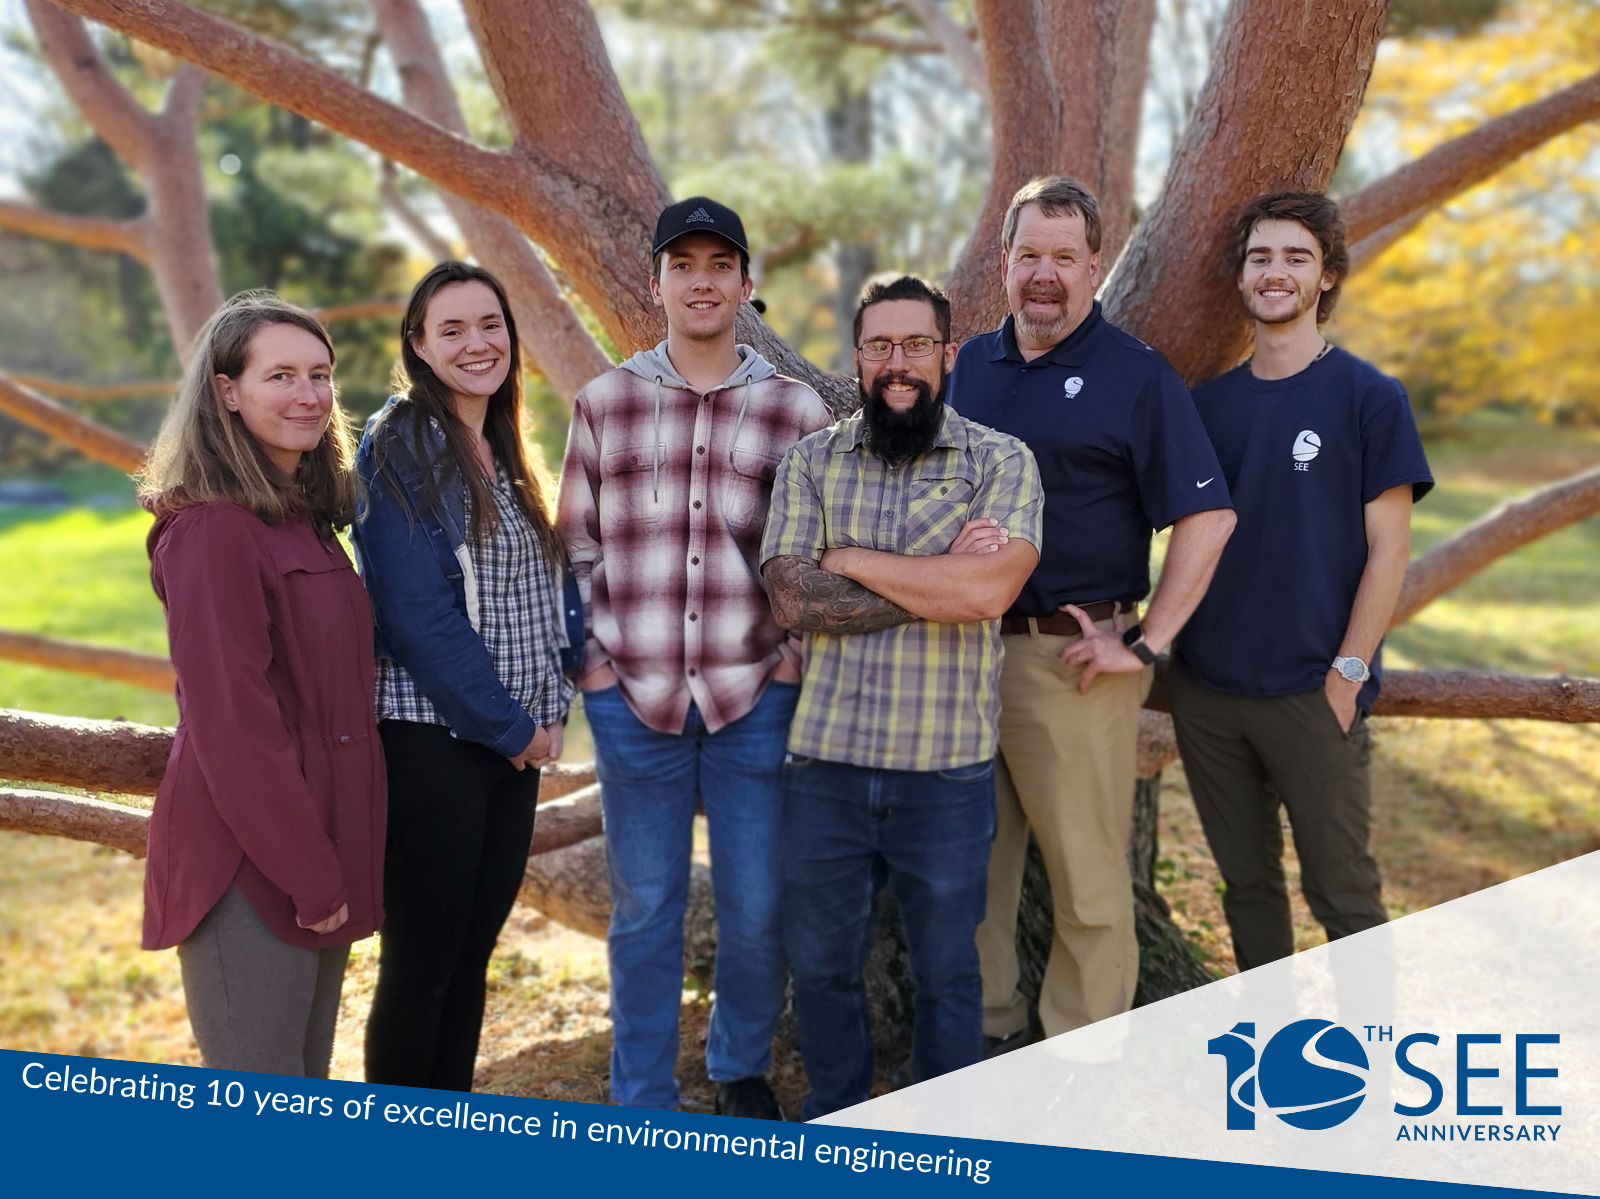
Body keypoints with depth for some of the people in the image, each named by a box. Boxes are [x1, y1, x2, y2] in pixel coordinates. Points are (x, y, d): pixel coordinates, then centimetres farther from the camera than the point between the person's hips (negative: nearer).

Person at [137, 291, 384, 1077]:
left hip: (319, 852, 9)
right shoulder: (212, 526, -15)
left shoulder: (305, 519, 13)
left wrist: (333, 866, 11)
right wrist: (309, 875, -17)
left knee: (306, 1092, 17)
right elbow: (231, 721, -19)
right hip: (249, 865, -9)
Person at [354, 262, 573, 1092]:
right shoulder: (401, 446, -11)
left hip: (512, 741, 8)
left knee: (471, 955, 14)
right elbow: (416, 616, -18)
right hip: (433, 738, -8)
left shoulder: (500, 450, 14)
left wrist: (550, 709, 3)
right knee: (420, 962, 1)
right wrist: (512, 726, -13)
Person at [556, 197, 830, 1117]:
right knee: (646, 909, 9)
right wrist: (592, 655, 2)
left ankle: (743, 1067, 32)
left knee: (758, 910, 7)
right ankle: (642, 1101, 23)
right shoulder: (604, 403, 5)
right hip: (634, 697, 0)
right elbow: (577, 543, 9)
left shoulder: (798, 409, 3)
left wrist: (797, 654, -1)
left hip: (757, 696, 0)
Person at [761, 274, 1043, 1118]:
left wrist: (850, 559, -11)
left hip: (947, 767, -2)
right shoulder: (811, 462, 4)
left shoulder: (1001, 462, -2)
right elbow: (792, 599, -9)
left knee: (946, 969, 12)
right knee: (819, 960, 14)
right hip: (825, 762, 2)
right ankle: (834, 1115, 36)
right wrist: (937, 583, -14)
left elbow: (987, 589, -19)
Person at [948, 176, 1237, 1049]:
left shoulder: (1136, 377, -5)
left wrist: (1147, 646, -13)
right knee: (970, 867, 13)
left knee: (1087, 877, 2)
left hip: (1070, 658, -5)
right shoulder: (967, 366, 12)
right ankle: (987, 1034, 28)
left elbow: (1206, 518, -10)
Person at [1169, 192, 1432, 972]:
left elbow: (1388, 550, -6)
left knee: (1342, 896, 2)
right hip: (1207, 687, 4)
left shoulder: (1369, 398, -4)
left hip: (1312, 694, -4)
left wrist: (1348, 673, -12)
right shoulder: (1210, 399, 8)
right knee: (1246, 883, 15)